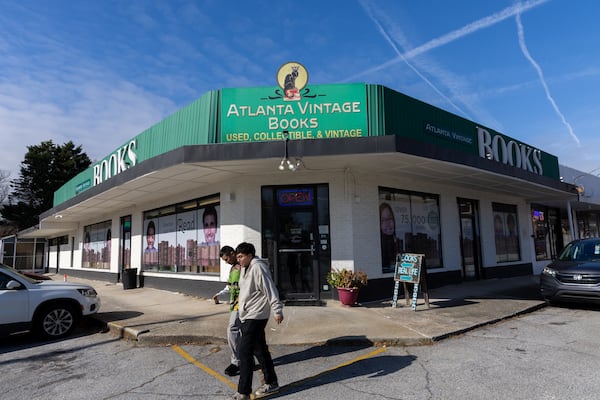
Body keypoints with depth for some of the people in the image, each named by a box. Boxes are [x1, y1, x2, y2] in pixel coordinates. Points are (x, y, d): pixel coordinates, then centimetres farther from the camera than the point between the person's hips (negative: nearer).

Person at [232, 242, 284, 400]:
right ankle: (271, 383, 29)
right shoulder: (245, 268, 11)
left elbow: (270, 290, -21)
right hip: (247, 315, 10)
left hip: (255, 317, -10)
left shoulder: (258, 268, -19)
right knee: (260, 350, 17)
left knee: (245, 352, -7)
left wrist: (277, 310, -20)